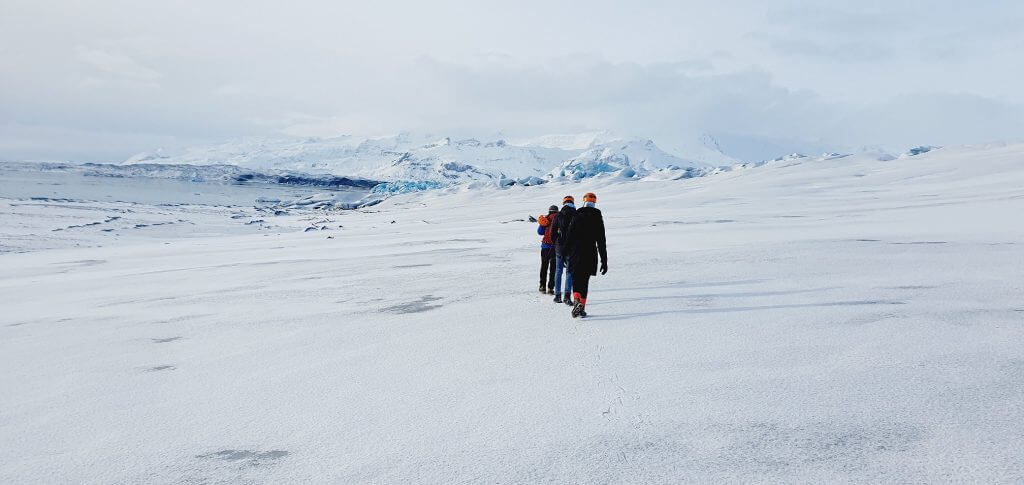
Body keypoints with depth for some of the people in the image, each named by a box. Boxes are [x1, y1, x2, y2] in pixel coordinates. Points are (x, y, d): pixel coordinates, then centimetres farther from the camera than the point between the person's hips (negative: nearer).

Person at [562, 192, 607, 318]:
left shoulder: (577, 216, -3)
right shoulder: (598, 218, 1)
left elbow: (569, 236, -4)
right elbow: (601, 241, 2)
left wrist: (565, 251, 5)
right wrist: (604, 261, 5)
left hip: (576, 253, -1)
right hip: (591, 254, 1)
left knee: (576, 278, 4)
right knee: (585, 280, 11)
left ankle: (576, 300, -20)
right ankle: (582, 305, 6)